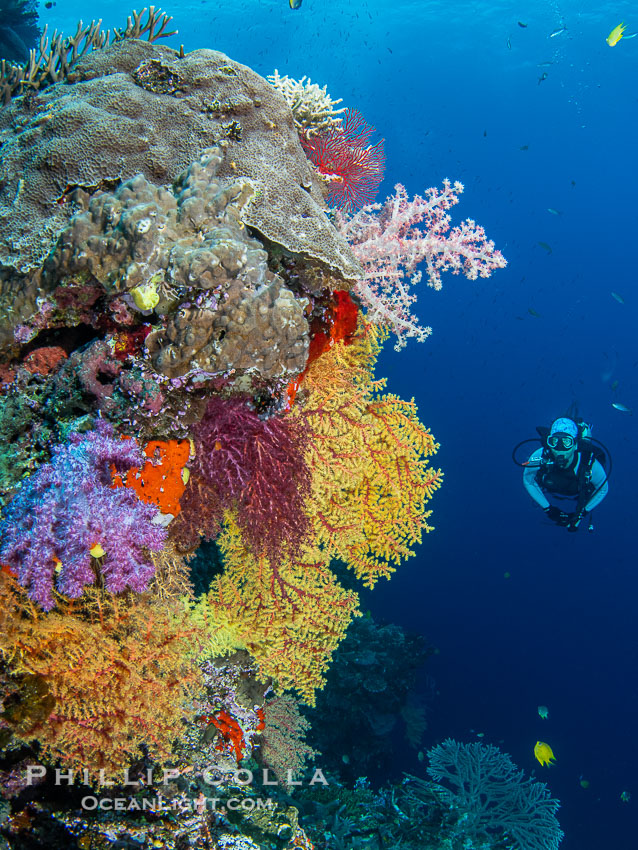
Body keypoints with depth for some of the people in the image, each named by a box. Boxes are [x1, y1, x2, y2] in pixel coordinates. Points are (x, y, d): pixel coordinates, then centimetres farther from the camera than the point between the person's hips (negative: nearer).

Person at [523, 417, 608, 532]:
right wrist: (548, 508, -16)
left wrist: (582, 513, -17)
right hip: (551, 491, 1)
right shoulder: (538, 458, -43)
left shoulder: (590, 465, -45)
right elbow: (528, 481, -19)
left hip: (578, 495, -1)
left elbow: (603, 489, -20)